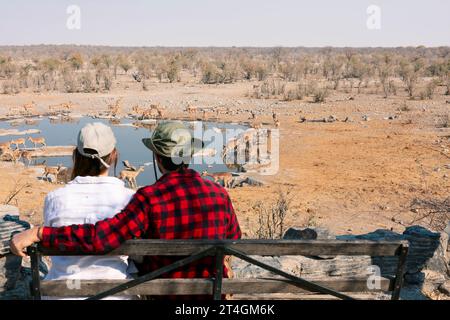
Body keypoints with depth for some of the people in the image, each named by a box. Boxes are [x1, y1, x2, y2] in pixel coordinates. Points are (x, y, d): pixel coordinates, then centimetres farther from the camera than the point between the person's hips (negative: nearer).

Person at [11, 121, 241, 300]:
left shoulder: (149, 198, -23)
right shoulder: (219, 194, -13)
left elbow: (102, 237, -31)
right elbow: (233, 239, 3)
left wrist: (37, 234, -27)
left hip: (161, 292, -2)